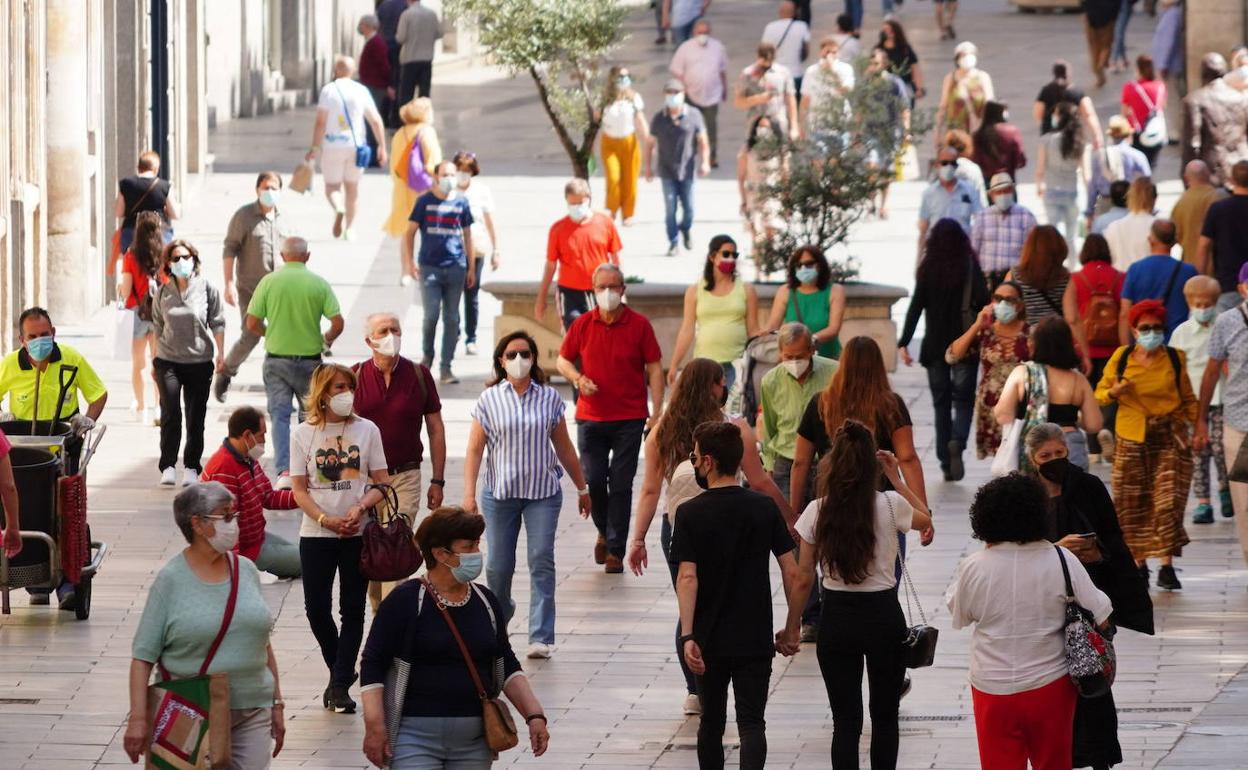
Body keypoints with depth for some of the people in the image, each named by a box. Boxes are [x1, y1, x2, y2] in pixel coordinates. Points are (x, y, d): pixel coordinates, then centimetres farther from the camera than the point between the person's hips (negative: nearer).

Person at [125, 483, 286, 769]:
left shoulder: (246, 571, 8)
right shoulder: (171, 579, -6)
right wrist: (138, 719, -15)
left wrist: (277, 704, 14)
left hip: (252, 713, 4)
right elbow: (143, 656, -7)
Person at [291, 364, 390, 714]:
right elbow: (300, 490, -1)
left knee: (352, 609, -1)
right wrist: (326, 520, -14)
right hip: (316, 535, 0)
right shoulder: (303, 434, 0)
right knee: (316, 607, 0)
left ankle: (340, 685, 2)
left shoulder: (366, 430, 2)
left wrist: (360, 508, -15)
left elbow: (381, 482, 3)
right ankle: (339, 669, 24)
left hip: (358, 534, 0)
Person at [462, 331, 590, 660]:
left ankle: (541, 637, -11)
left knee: (542, 561, -10)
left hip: (543, 491, 0)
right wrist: (469, 494, -8)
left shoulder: (549, 398, 5)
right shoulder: (489, 400, 1)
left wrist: (582, 488, 18)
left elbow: (564, 447, 13)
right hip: (500, 493, 0)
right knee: (497, 566, 4)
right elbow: (475, 449, 0)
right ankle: (500, 614, 35)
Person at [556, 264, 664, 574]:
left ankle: (615, 550, 5)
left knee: (621, 485, -2)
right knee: (592, 479, -2)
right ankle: (604, 532, 26)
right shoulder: (583, 324, 4)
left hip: (630, 419, -2)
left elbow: (654, 368, 0)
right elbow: (563, 360, 14)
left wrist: (657, 411, -7)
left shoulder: (639, 325, -2)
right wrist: (579, 379, -8)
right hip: (591, 418, 2)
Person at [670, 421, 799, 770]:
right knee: (752, 723, -1)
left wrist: (687, 636, -18)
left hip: (710, 639, 0)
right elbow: (791, 571, -2)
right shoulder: (765, 508, -2)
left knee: (711, 722, 16)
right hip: (755, 637, 1)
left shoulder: (690, 514, -8)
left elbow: (687, 577, -16)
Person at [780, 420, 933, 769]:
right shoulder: (891, 506, -12)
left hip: (837, 619, 0)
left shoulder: (818, 512, -9)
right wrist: (896, 478, 12)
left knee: (845, 721, 7)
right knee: (885, 717, 15)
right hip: (883, 616, 0)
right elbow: (926, 520, 13)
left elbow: (803, 580, -4)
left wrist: (791, 629, 7)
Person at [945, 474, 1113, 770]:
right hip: (1050, 688, 1)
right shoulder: (1061, 560, -12)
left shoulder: (974, 568, -13)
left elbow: (958, 616, 6)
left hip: (994, 691, -1)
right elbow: (1101, 620, -8)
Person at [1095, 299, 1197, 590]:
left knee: (1169, 500, -9)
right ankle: (1139, 563, 16)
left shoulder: (1175, 359, 2)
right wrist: (1114, 392, -14)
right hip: (1131, 438, 0)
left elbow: (1188, 399, 13)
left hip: (1169, 435, 0)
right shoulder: (1121, 358, 0)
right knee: (1134, 503, 3)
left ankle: (1167, 566, -8)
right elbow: (1100, 393, 8)